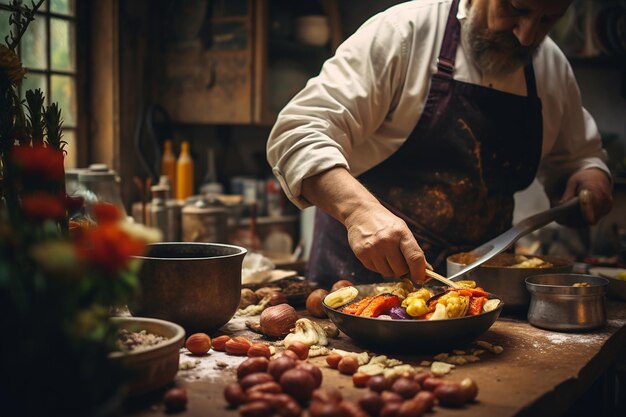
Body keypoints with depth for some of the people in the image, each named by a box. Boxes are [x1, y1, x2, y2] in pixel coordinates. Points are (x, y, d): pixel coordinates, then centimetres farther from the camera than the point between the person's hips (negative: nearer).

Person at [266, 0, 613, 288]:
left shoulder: (553, 66, 7)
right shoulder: (402, 32, -12)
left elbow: (578, 155, 24)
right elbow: (299, 133, -19)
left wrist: (591, 176, 0)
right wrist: (359, 208, -37)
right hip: (365, 271, -5)